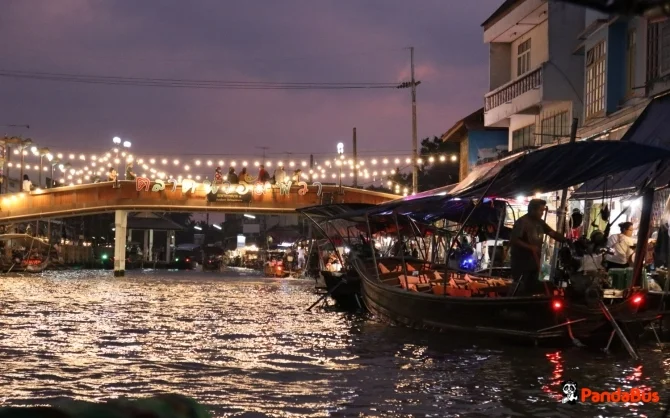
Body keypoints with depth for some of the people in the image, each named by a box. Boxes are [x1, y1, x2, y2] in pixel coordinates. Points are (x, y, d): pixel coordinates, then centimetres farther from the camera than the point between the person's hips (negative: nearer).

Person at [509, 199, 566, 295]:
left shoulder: (540, 222, 10)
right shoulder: (522, 222, -14)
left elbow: (553, 233, 9)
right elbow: (513, 241, -21)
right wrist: (530, 247, -26)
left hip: (534, 263, 8)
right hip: (521, 264, -8)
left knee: (532, 291, 13)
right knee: (519, 293, -7)